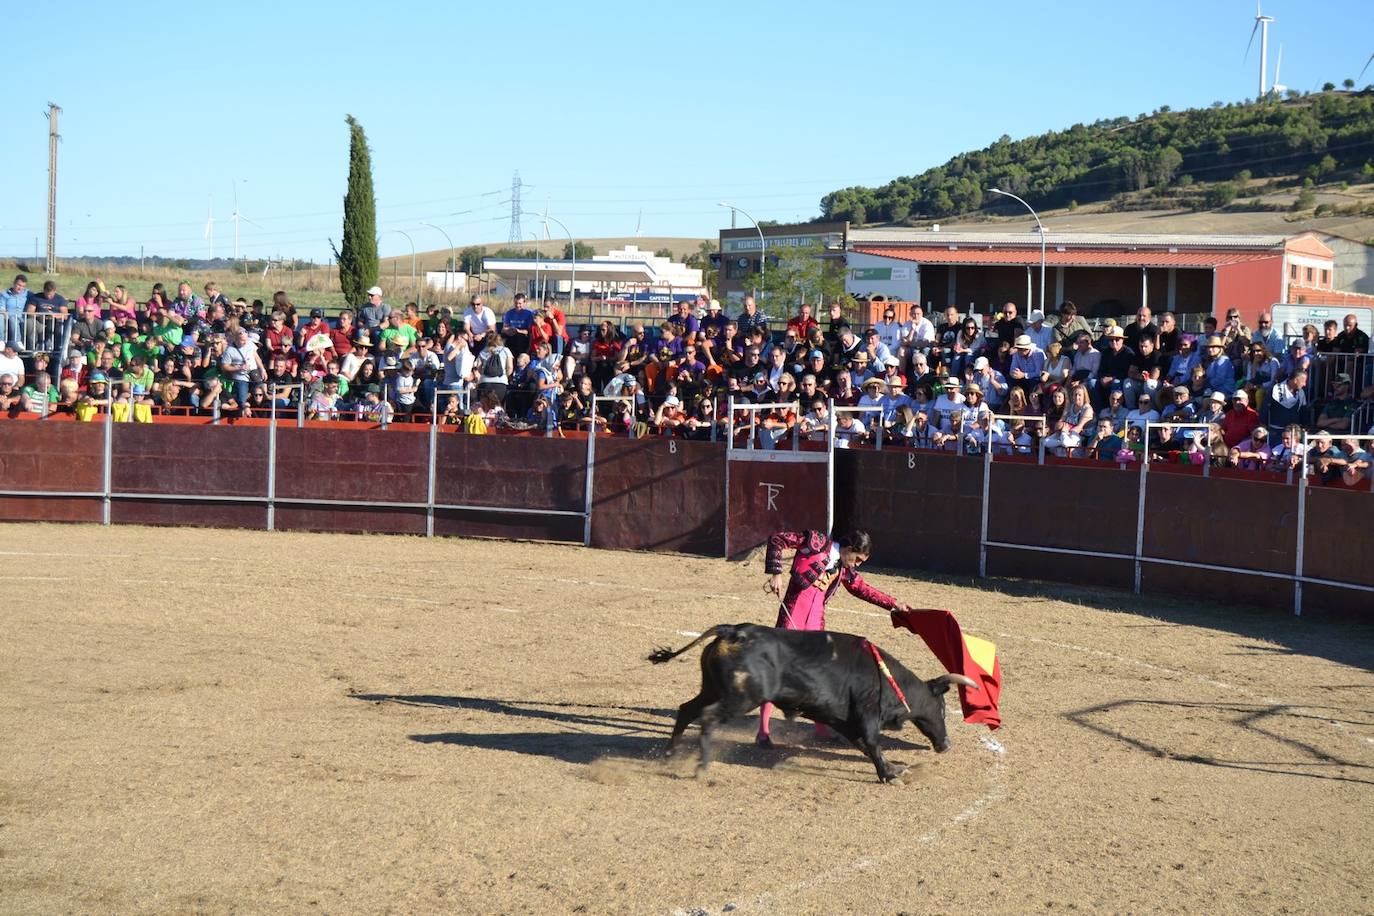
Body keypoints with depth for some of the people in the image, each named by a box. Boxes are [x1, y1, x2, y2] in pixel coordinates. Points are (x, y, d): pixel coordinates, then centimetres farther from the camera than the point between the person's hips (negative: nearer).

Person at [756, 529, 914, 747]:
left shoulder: (845, 570, 11)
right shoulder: (817, 543, -8)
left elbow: (863, 589, 27)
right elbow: (778, 539, -9)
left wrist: (893, 604, 28)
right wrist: (775, 573, -16)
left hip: (816, 620, 7)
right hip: (792, 615, -7)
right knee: (777, 670, -5)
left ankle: (822, 729, 24)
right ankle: (763, 731, -1)